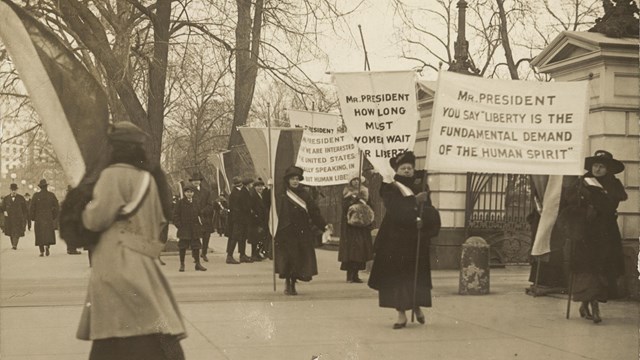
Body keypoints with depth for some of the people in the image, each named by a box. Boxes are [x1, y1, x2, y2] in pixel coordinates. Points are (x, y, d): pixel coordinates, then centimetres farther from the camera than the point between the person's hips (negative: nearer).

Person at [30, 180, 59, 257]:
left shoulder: (36, 195, -4)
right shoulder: (51, 195, -1)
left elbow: (32, 208, -3)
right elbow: (57, 207, -1)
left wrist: (32, 218, 7)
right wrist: (54, 217, 9)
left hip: (39, 218, 0)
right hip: (49, 218, 0)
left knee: (40, 235, 6)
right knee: (49, 233, 8)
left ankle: (41, 251, 3)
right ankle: (47, 245, -16)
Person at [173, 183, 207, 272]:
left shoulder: (195, 202, 7)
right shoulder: (181, 202, -4)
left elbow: (199, 214, 16)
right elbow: (176, 214, -4)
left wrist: (200, 223, 6)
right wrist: (179, 225, -10)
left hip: (195, 229, 3)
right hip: (184, 229, -3)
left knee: (196, 246, 5)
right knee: (183, 246, 3)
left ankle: (198, 264, 12)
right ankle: (182, 264, 13)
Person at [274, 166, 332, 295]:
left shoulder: (305, 195, 8)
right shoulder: (283, 197, 0)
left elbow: (314, 212, 4)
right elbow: (281, 217, -5)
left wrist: (324, 225, -7)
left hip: (303, 233, 3)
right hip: (288, 234, -3)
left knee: (300, 259, 2)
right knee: (289, 259, -6)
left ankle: (293, 285, 17)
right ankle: (287, 284, 10)